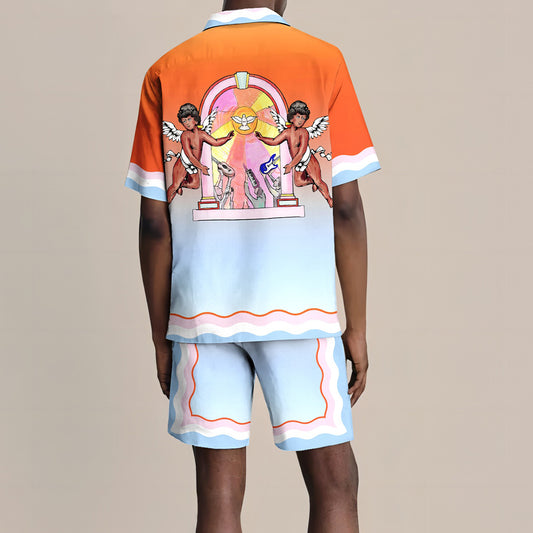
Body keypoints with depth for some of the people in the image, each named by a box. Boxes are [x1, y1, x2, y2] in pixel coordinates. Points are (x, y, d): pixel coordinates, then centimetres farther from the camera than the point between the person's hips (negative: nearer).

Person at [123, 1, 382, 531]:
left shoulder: (166, 72, 5)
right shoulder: (323, 61, 1)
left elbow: (154, 223, 2)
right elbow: (346, 208, -3)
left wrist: (161, 339, 9)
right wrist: (357, 327, 3)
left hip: (201, 313, 2)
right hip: (301, 310, -1)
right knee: (334, 484, 8)